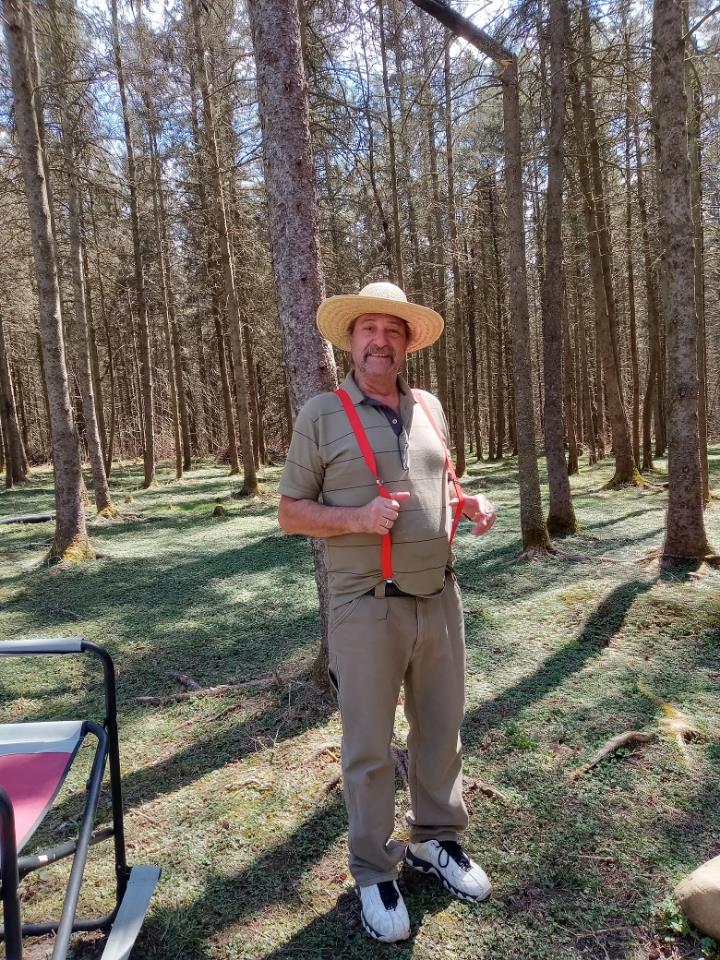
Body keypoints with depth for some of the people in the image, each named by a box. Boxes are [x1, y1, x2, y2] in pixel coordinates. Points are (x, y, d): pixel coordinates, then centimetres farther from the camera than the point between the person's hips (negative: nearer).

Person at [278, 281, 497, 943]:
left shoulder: (430, 409, 9)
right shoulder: (322, 415, -6)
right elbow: (291, 513, -4)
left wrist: (471, 504, -1)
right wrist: (357, 519, -21)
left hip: (440, 599, 5)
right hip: (368, 608, -5)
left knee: (441, 729, 18)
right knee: (369, 748, 8)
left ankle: (436, 840, 41)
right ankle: (375, 872, 30)